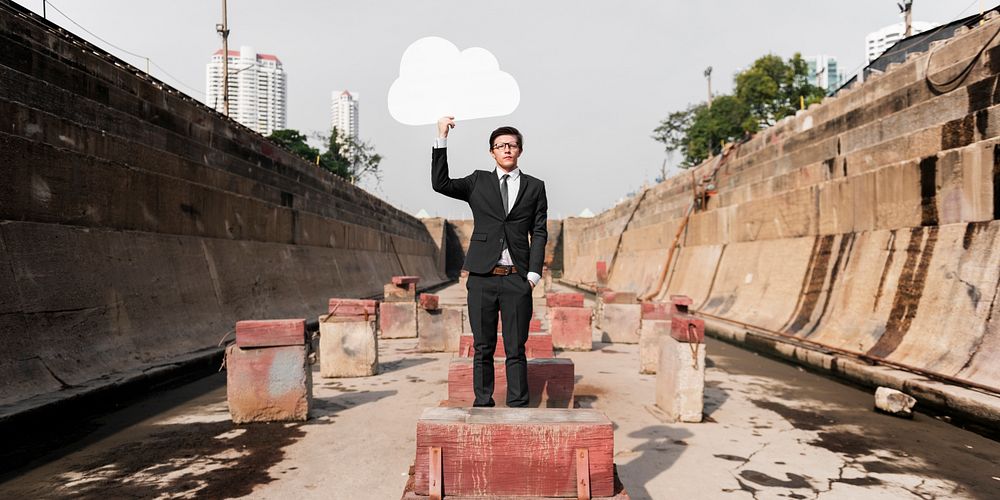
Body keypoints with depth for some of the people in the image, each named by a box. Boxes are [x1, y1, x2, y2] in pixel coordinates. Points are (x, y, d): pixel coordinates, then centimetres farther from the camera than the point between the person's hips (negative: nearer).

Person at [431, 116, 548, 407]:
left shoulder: (535, 187, 11)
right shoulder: (478, 182, 11)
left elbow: (539, 233, 8)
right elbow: (440, 184, -2)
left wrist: (533, 273, -2)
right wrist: (442, 139, -8)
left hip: (517, 279, 0)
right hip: (482, 277, 1)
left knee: (516, 349, 2)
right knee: (483, 348, 6)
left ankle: (518, 406, 10)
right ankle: (483, 404, 16)